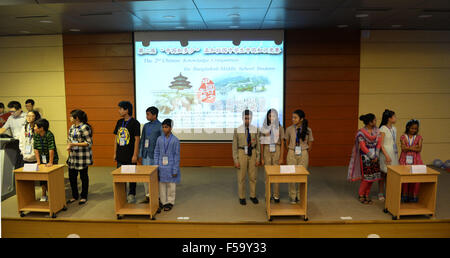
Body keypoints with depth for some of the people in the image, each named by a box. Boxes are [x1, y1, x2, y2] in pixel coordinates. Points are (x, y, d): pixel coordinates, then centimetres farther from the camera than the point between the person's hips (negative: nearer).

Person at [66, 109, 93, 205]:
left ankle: (84, 197, 18)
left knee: (83, 176, 5)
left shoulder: (85, 127, -14)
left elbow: (89, 143, -16)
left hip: (82, 157, -7)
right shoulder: (72, 127, 11)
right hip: (73, 156, 8)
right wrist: (69, 146, 4)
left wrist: (74, 144, -20)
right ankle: (74, 196, 27)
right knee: (72, 176, 11)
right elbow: (69, 139, 24)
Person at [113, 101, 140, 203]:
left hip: (130, 155, -6)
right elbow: (116, 138, 12)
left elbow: (137, 139, -12)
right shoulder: (119, 122, 8)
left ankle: (131, 195, 17)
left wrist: (135, 155, -15)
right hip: (120, 155, 6)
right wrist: (115, 153, 10)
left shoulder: (134, 123, -10)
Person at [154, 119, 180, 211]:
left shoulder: (175, 140, -8)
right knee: (161, 185, 9)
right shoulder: (159, 139, 2)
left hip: (171, 167, -3)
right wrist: (156, 167, 4)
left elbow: (177, 155, -6)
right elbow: (156, 153, 8)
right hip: (161, 167, 3)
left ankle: (170, 202, 21)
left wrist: (175, 170, -8)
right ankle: (163, 202, 23)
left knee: (171, 186, 7)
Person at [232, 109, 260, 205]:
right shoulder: (237, 130, -6)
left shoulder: (255, 130, -1)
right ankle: (242, 197, 21)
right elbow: (234, 146, -4)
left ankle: (253, 195, 27)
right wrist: (236, 160, -7)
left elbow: (258, 145, 4)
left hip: (252, 153, 2)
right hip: (242, 153, -2)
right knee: (241, 177, 6)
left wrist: (258, 158, 2)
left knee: (253, 176, 10)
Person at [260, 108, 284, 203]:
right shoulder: (264, 128, 3)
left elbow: (282, 143, 1)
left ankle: (276, 195, 11)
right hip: (267, 151, 1)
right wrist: (262, 158, 2)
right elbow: (262, 144, 5)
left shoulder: (280, 128, 1)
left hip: (276, 151, -1)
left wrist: (281, 157, -5)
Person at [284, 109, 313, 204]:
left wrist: (305, 153, 8)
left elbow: (310, 144, 6)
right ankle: (293, 197, 15)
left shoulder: (308, 130, -4)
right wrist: (291, 151, 9)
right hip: (292, 154, 1)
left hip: (303, 154, 0)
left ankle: (300, 197, 18)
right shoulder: (289, 129, -2)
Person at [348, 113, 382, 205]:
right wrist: (372, 156, -10)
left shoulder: (376, 130, 3)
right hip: (365, 157, -6)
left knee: (373, 176, 7)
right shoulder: (361, 132, -14)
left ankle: (367, 195, 22)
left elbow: (379, 143, 2)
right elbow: (363, 147, -14)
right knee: (366, 177, -3)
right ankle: (361, 195, 14)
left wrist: (376, 156, -6)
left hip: (375, 156, 6)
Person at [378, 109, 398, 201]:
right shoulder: (383, 129, -11)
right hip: (385, 153, -6)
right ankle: (381, 194, 13)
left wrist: (397, 155, 14)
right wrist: (387, 156, -18)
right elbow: (381, 144, -13)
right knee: (383, 174, 3)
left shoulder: (394, 129, 10)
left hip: (394, 153, 6)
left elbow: (395, 143, 16)